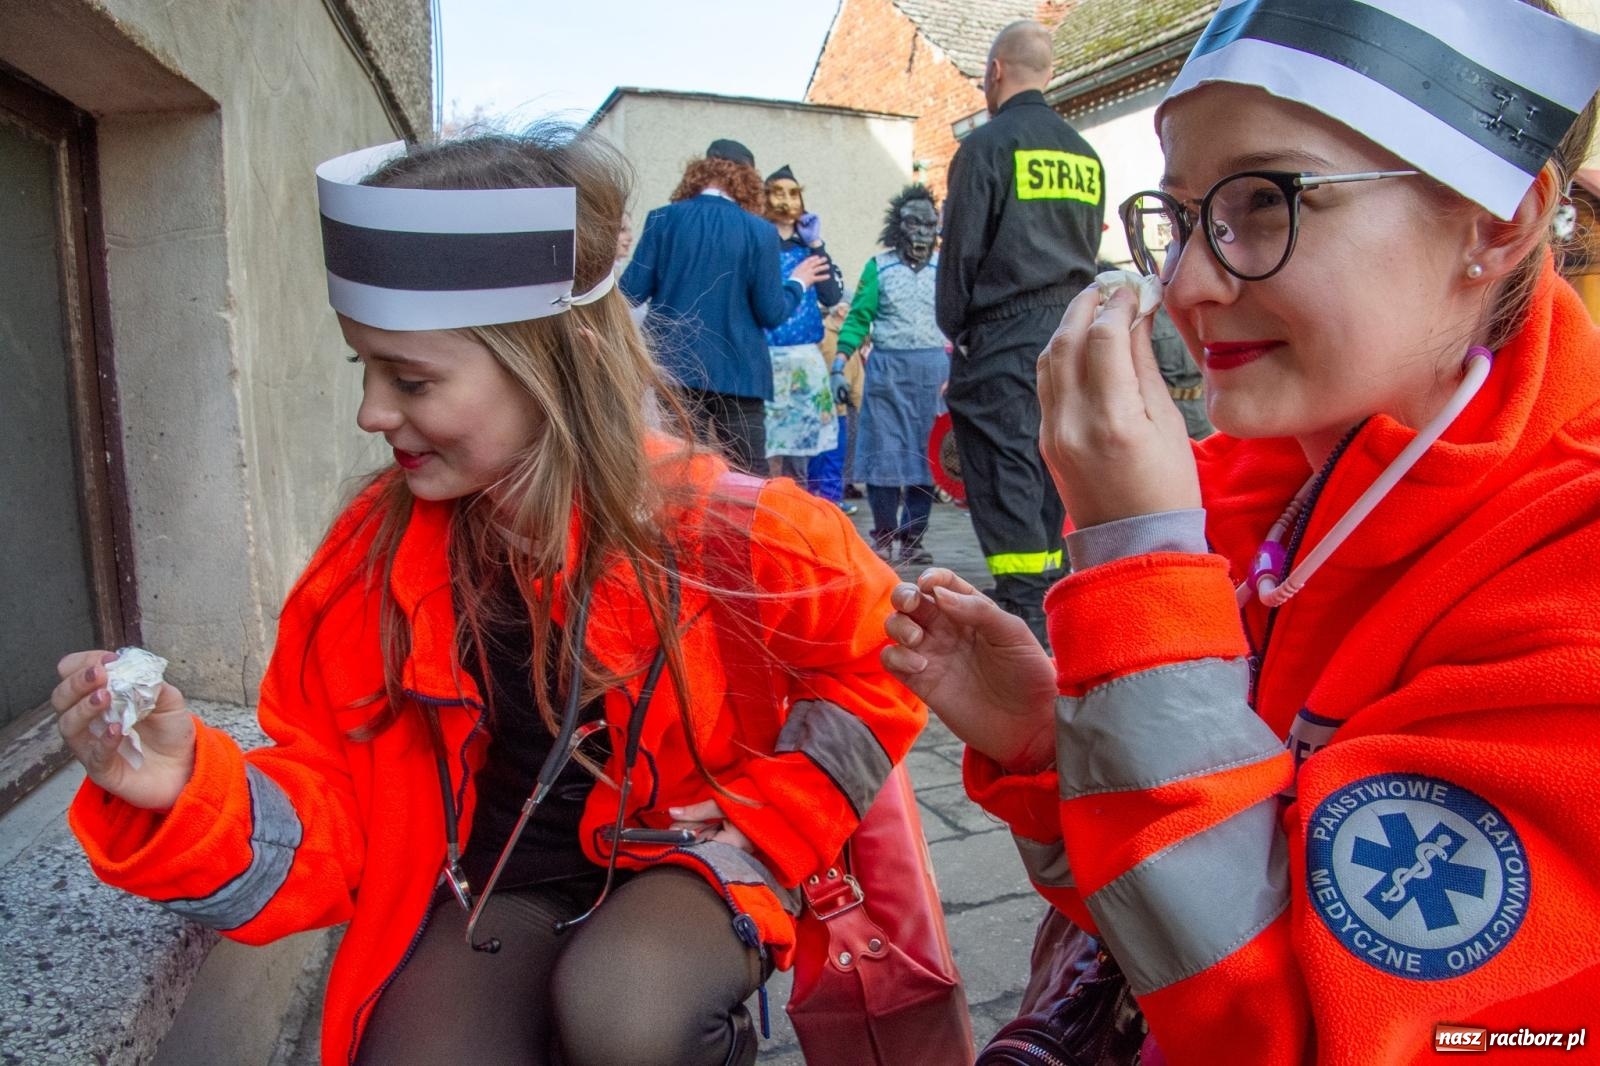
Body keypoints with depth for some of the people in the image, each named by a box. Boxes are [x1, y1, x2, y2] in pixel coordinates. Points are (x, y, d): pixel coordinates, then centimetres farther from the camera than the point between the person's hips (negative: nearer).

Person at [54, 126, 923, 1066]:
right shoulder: (375, 551, -9)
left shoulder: (714, 526, -19)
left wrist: (753, 832, -9)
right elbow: (336, 818, -4)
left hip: (681, 868, -1)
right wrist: (187, 793, -23)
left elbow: (873, 672, -3)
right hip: (488, 888, 2)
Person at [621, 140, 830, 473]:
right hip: (738, 370, -1)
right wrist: (798, 283, 14)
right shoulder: (759, 232, -4)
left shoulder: (663, 219, -1)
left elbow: (632, 292, -3)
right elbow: (771, 313, -4)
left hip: (673, 366, 2)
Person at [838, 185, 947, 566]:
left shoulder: (944, 268, 10)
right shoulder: (879, 267, 6)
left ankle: (912, 537, 10)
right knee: (883, 450, -1)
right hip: (887, 367, -1)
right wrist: (839, 363, -6)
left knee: (925, 453, 1)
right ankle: (884, 534, 11)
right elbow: (858, 318, 3)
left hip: (933, 369, 1)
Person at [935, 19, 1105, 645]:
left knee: (1006, 481, -6)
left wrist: (953, 329, 6)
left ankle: (1026, 617, -9)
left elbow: (961, 249, -6)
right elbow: (1090, 248, 17)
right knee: (1052, 475, 12)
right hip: (1068, 331, 7)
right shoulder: (1084, 154, 15)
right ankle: (1050, 610, 19)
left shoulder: (988, 144, -5)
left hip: (1001, 335, -7)